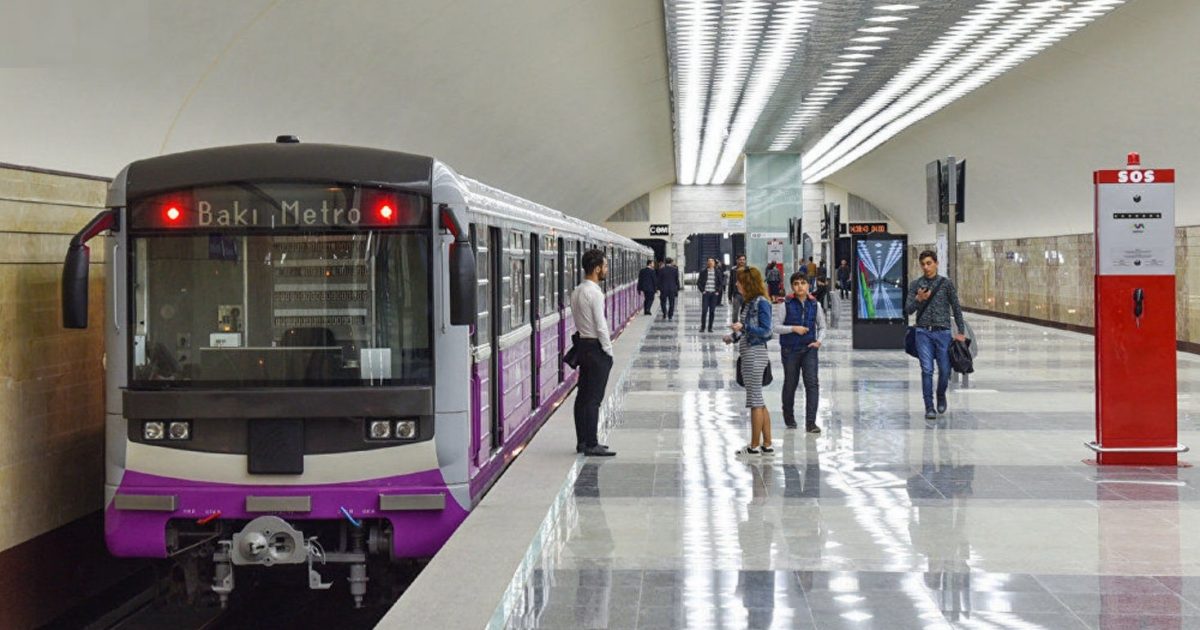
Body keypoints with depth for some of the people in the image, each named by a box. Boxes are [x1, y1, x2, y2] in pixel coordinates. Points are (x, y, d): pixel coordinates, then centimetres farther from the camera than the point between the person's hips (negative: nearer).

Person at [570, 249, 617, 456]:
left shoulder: (577, 291, 10)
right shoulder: (594, 293, -18)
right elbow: (601, 326, -19)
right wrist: (609, 350, -9)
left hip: (583, 345, 9)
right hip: (596, 348, -9)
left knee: (583, 396, 12)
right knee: (593, 398, -6)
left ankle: (582, 441, 18)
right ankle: (591, 445, -4)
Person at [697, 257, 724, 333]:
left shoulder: (718, 272, 5)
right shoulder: (703, 271, 2)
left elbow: (721, 283, 10)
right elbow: (698, 282, 6)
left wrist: (718, 291, 0)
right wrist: (702, 290, -2)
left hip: (714, 293, 1)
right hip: (706, 293, -1)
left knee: (712, 311, 1)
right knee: (704, 310, -7)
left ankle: (710, 327, 7)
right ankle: (702, 327, 1)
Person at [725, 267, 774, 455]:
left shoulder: (761, 303, -14)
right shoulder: (747, 302, 12)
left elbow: (765, 331, -17)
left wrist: (743, 327, -25)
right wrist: (734, 336, 10)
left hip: (755, 353, -10)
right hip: (747, 353, 10)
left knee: (755, 399, -3)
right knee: (759, 401, 13)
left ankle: (754, 445, 4)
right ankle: (767, 445, 18)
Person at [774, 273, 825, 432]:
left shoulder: (815, 304, 2)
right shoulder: (787, 305, -4)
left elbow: (822, 326, 12)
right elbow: (775, 327, -4)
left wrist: (819, 341, -5)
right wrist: (793, 328, -16)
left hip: (809, 349, 1)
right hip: (790, 350, -1)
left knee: (812, 383, -11)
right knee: (790, 384, 10)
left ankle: (811, 422, -11)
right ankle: (789, 419, 30)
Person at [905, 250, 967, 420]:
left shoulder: (946, 283, 3)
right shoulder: (915, 285, 6)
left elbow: (956, 308, 6)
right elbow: (908, 309, 4)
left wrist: (961, 331, 2)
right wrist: (918, 299, -16)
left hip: (942, 332, 0)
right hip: (924, 332, 0)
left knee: (944, 370, 2)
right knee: (927, 370, -6)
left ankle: (941, 396, 30)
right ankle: (929, 407, 0)